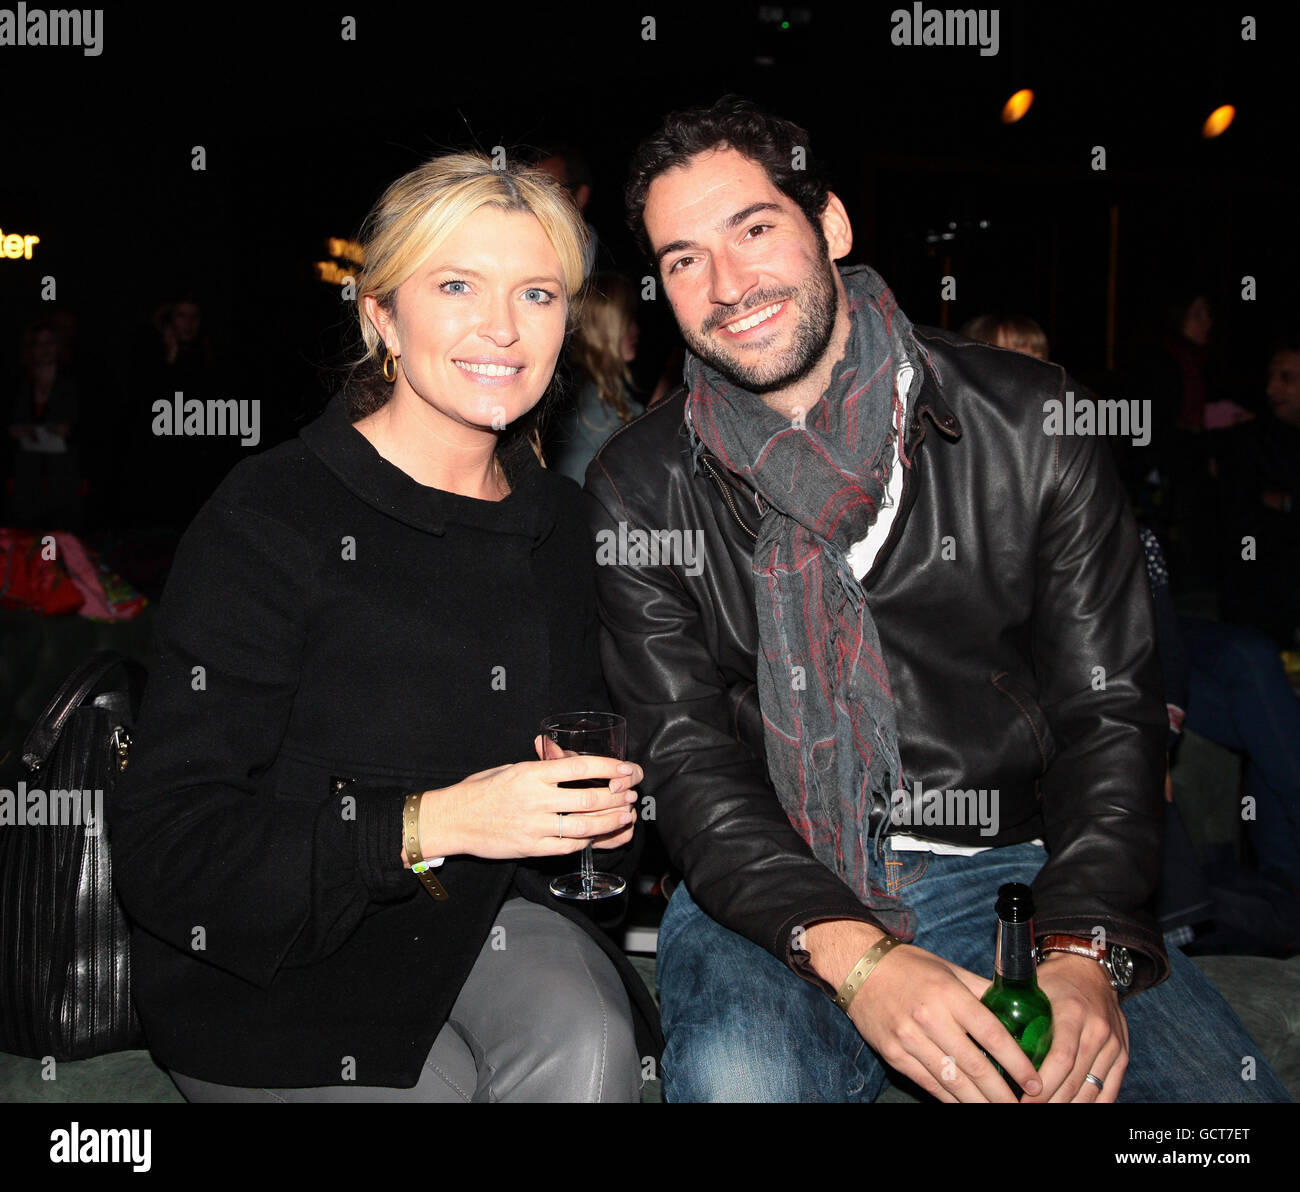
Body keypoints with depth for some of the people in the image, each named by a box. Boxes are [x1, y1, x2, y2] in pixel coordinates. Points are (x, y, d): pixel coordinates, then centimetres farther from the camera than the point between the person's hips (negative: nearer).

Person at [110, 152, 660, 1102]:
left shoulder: (559, 520, 5)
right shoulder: (268, 520, -15)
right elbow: (167, 849, -18)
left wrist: (604, 799, -3)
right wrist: (428, 824, -28)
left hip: (478, 919, 4)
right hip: (273, 970, -3)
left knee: (585, 1038, -26)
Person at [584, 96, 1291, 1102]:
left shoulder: (1027, 421, 2)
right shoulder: (637, 487, 2)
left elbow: (1109, 710, 0)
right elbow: (689, 759, -6)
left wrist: (1082, 954, -17)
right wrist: (852, 955, -23)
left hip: (1012, 869, 1)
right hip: (770, 896, 0)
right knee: (737, 1081, -32)